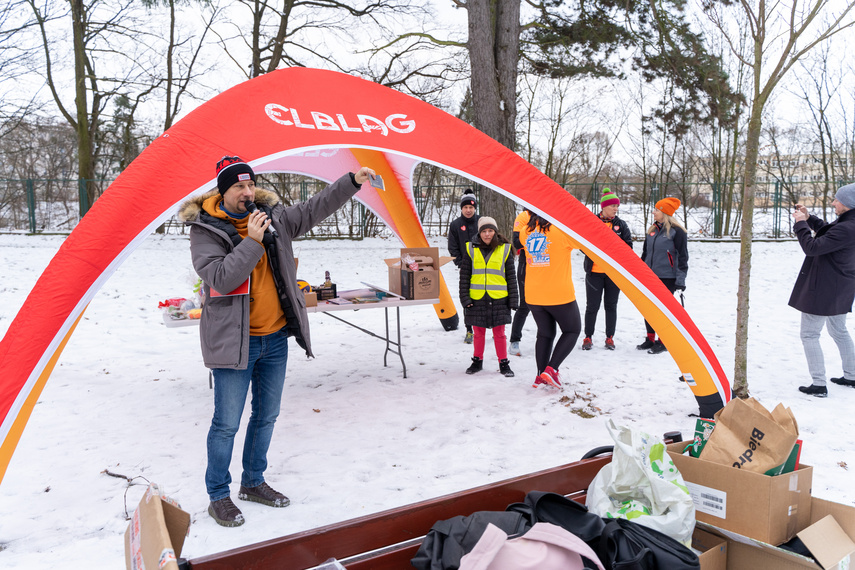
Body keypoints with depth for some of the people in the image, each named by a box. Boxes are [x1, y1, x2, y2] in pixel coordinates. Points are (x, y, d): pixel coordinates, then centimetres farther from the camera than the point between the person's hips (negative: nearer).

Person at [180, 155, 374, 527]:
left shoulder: (273, 216, 4)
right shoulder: (205, 229, -10)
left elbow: (315, 208, 7)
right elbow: (219, 278, -21)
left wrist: (352, 181, -2)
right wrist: (251, 242, -27)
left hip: (275, 338, 6)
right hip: (233, 340, -5)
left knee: (267, 415, 17)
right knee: (227, 423, 0)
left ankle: (253, 482, 35)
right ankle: (218, 496, 19)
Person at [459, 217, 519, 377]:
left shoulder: (504, 249, 3)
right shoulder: (472, 249, 4)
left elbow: (511, 275, 7)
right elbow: (464, 275, 5)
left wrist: (513, 298, 4)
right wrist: (464, 297, -2)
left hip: (498, 299, -1)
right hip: (476, 299, 1)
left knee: (499, 333, 4)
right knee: (479, 333, 11)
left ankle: (503, 363, 17)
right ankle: (477, 361, 27)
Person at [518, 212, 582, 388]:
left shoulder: (526, 232, 2)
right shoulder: (562, 230, -13)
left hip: (533, 296, 5)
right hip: (559, 294, -5)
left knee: (545, 333, 19)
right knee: (572, 330, 14)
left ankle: (541, 376, 16)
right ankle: (551, 369, 1)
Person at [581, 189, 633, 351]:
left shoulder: (621, 225, 5)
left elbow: (628, 246, 5)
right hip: (594, 271, -2)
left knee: (611, 306, 9)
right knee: (592, 306, 3)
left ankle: (609, 337, 19)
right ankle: (588, 337, 14)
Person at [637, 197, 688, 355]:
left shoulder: (676, 231, -10)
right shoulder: (652, 230, 12)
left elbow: (682, 257, -10)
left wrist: (680, 279, -14)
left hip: (667, 278, -7)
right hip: (649, 277, 7)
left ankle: (663, 342, 11)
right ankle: (650, 339, 24)